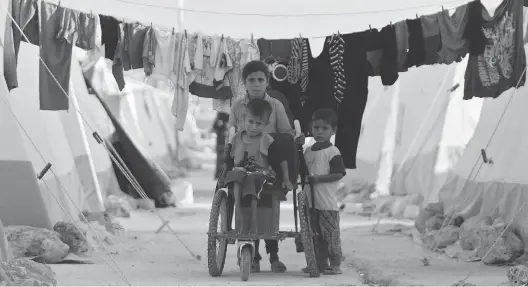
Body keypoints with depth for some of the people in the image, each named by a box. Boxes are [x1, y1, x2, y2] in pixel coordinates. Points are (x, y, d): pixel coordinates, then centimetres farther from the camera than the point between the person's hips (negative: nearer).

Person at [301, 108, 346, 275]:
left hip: (327, 203, -7)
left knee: (331, 235, -4)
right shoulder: (308, 151, 13)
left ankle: (335, 264, 3)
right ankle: (320, 263, 19)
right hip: (311, 201, 7)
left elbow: (338, 174, -14)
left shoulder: (332, 152, -8)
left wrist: (318, 178, -19)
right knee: (316, 235, 11)